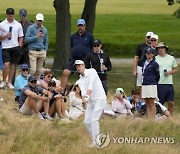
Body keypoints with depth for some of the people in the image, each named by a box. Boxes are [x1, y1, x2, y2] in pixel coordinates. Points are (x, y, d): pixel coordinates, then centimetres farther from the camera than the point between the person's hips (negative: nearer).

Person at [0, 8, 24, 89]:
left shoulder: (18, 25, 7)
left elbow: (21, 37, 11)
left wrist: (20, 46, -2)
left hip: (15, 47, 3)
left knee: (12, 65, 5)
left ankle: (9, 82, 14)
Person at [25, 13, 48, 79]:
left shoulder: (44, 29, 15)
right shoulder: (31, 28, 0)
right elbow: (26, 39, -7)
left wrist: (45, 51, 11)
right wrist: (36, 37, -15)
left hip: (42, 52, 5)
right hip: (33, 51, -5)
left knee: (39, 70, 4)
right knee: (33, 70, -13)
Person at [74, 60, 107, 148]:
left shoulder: (91, 71, -5)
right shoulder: (80, 81, 10)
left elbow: (91, 84, -20)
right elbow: (83, 90, -9)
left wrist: (87, 95, -35)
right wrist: (84, 97, -32)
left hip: (99, 99, -8)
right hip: (90, 101, 8)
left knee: (94, 120, -18)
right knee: (87, 121, 3)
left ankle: (96, 142, -17)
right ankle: (95, 140, 14)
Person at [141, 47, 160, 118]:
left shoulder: (154, 64, -6)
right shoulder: (145, 62, 14)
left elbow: (157, 76, -1)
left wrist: (154, 83, 7)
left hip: (151, 85, -7)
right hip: (144, 85, 7)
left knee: (151, 104, -5)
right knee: (147, 104, 8)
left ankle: (153, 119, -4)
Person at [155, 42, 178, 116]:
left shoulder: (171, 58, 11)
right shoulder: (155, 59, 3)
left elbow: (176, 69, 16)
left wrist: (170, 72, -4)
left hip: (169, 84, 3)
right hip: (159, 84, -3)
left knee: (171, 103, 1)